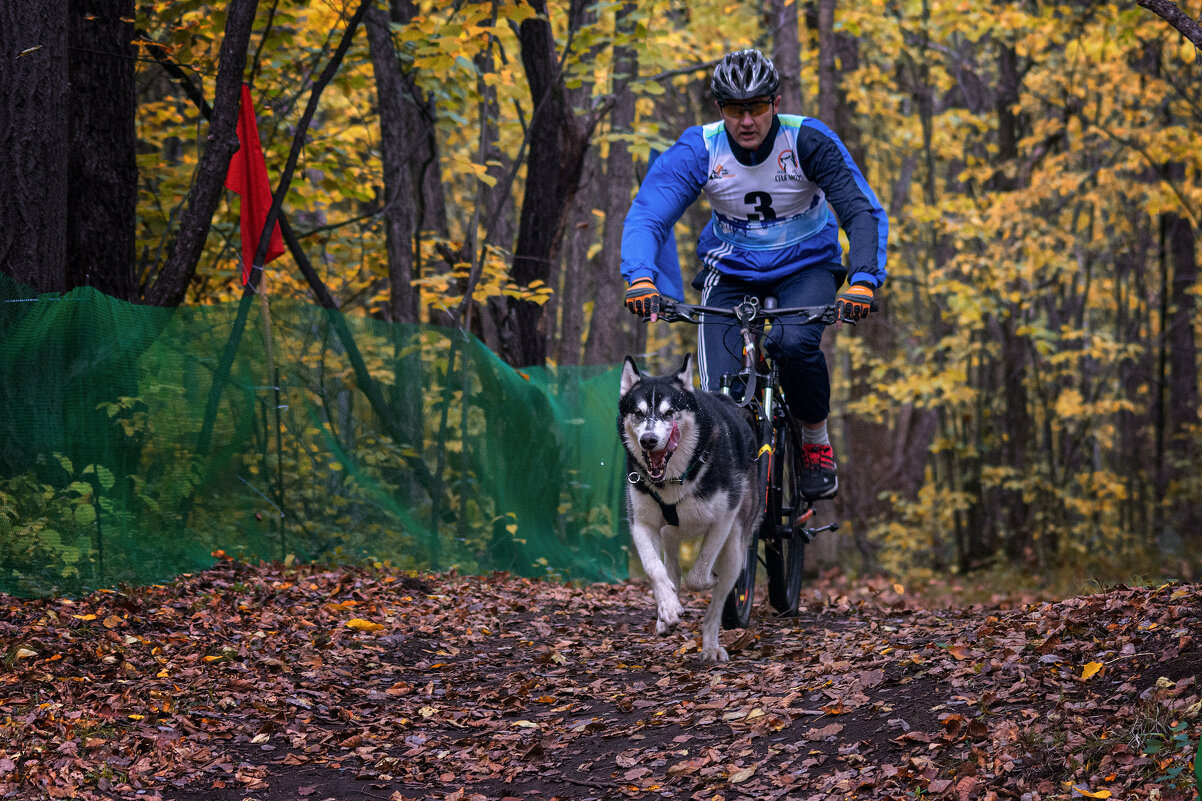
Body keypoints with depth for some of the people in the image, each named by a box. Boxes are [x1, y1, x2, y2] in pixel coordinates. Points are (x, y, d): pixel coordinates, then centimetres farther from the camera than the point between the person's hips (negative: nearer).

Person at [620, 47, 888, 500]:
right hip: (731, 271, 1)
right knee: (719, 393, -17)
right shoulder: (697, 150, -18)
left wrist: (864, 280, -42)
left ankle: (817, 444, -7)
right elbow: (646, 216, -25)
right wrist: (641, 278, -45)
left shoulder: (809, 141, -20)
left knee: (793, 342, -33)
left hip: (805, 265, -1)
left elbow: (864, 213, -24)